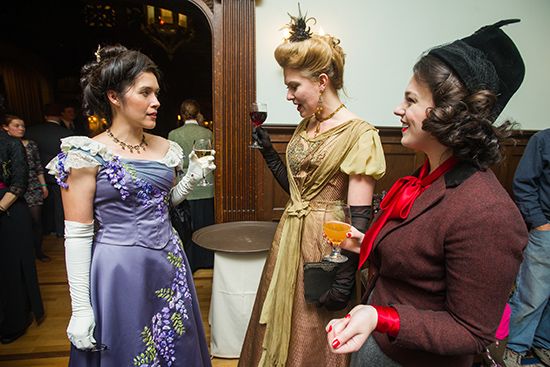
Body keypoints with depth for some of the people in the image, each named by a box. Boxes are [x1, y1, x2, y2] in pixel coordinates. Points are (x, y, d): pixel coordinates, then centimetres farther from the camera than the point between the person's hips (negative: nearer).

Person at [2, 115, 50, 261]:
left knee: (36, 220, 2)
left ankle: (38, 250, 15)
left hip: (34, 188, 1)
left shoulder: (31, 144, 6)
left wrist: (44, 185, 10)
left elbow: (39, 167, 11)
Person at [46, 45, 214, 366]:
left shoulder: (165, 148, 2)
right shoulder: (87, 154, -12)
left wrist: (194, 175, -1)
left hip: (168, 264, 5)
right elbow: (77, 235, -12)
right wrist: (81, 309, -11)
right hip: (118, 271, -4)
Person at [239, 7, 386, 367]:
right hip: (290, 240, 7)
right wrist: (267, 148, 5)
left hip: (325, 245, -7)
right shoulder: (305, 127, 7)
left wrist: (346, 277, -19)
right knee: (281, 329, 23)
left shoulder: (358, 133, -16)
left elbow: (360, 215, -18)